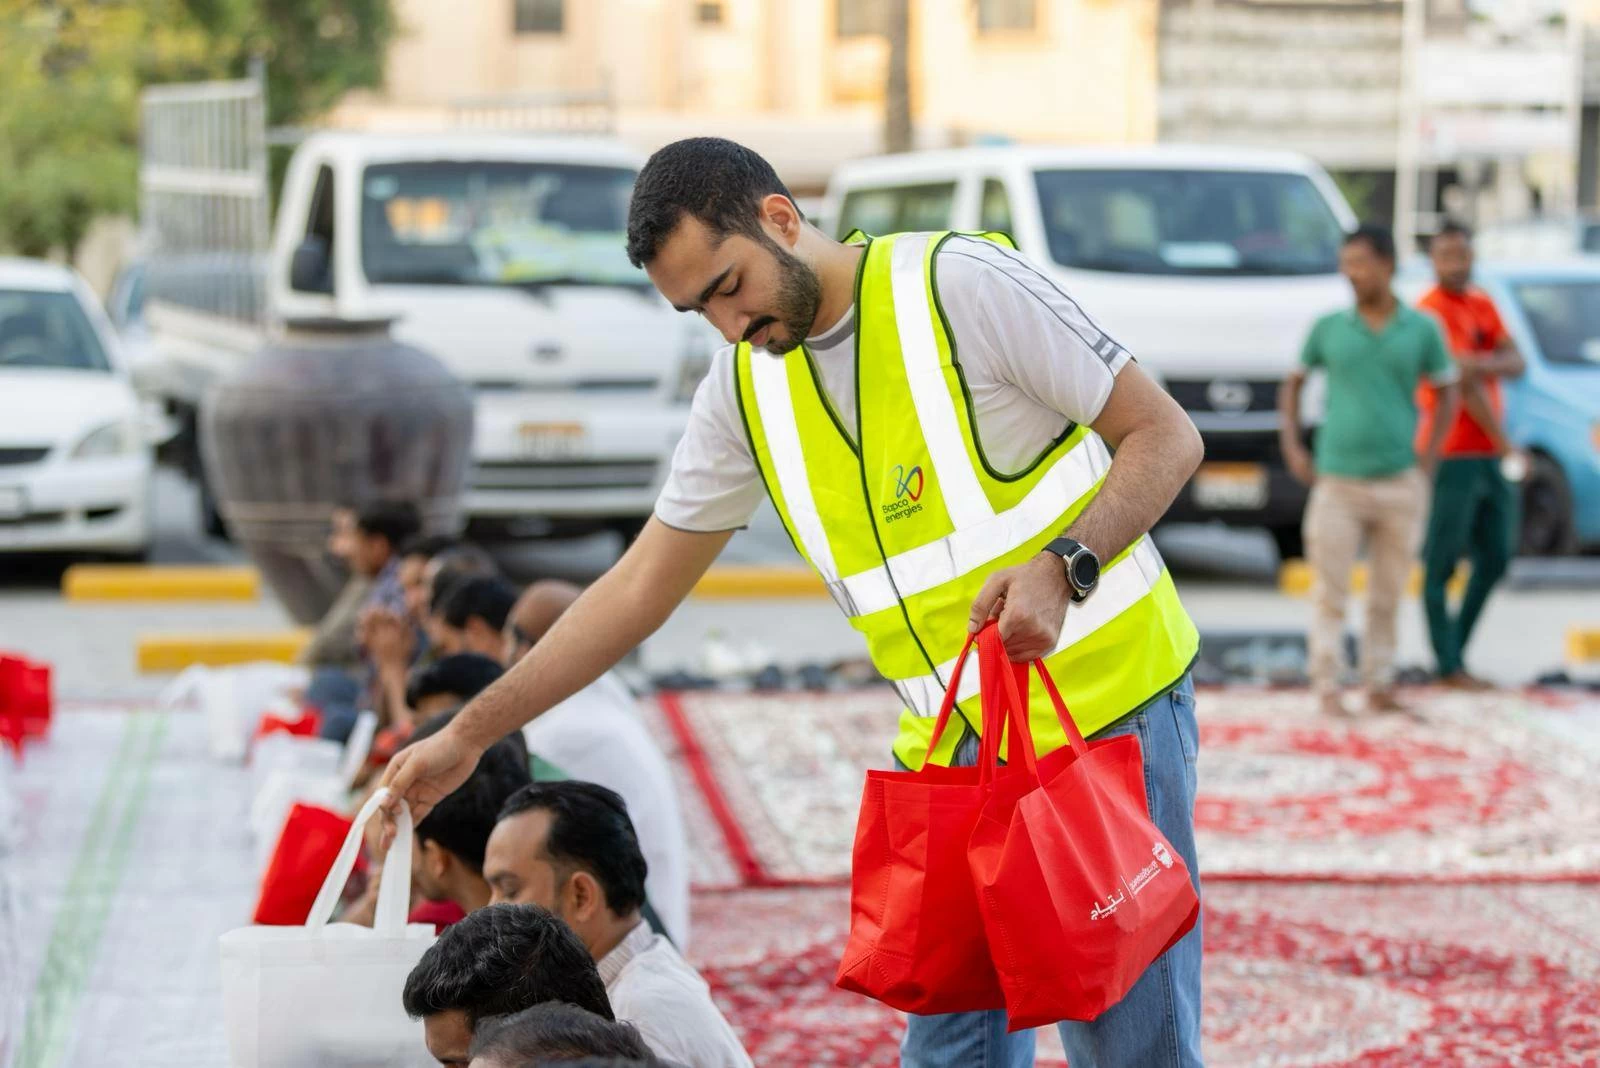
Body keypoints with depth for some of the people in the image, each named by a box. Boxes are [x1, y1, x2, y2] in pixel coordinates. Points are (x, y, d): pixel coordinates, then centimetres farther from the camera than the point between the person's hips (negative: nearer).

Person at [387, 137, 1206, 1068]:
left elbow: (1166, 434, -9)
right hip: (957, 750, 5)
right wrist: (469, 734, 10)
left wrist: (1063, 568, -26)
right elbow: (641, 587, 12)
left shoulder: (962, 283, -12)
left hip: (1111, 707, -5)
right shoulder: (747, 387, 6)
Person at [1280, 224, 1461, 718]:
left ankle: (1378, 686, 17)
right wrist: (1291, 446, 3)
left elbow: (1447, 392, 12)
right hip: (1337, 481, -1)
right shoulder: (1329, 327, 2)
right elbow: (1292, 385, 14)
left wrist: (1429, 456, 2)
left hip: (1399, 483, 1)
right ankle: (1327, 690, 3)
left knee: (1387, 596, 7)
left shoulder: (1421, 329, 3)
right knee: (1330, 593, -2)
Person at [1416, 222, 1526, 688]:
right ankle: (1448, 665, -2)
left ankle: (1456, 646, 20)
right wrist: (1504, 442, -12)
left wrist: (1488, 363, -18)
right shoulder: (1432, 310, -11)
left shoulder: (1482, 304, 14)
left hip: (1488, 456, 8)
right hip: (1451, 454, -8)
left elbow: (1516, 363, 4)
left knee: (1495, 558, 10)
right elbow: (1466, 385, -14)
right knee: (1442, 562, -4)